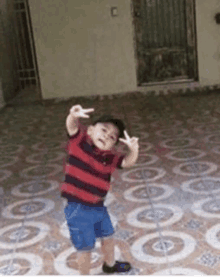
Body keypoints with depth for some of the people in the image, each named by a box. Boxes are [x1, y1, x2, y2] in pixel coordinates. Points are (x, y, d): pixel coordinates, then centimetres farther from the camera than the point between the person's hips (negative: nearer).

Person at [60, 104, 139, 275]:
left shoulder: (110, 157, 0)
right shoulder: (80, 141, -12)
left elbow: (128, 162, -6)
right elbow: (72, 125, -28)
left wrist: (133, 149, -26)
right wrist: (75, 115, -51)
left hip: (98, 207, 7)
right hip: (78, 209, -7)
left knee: (108, 238, 28)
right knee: (86, 247, 5)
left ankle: (110, 265, 57)